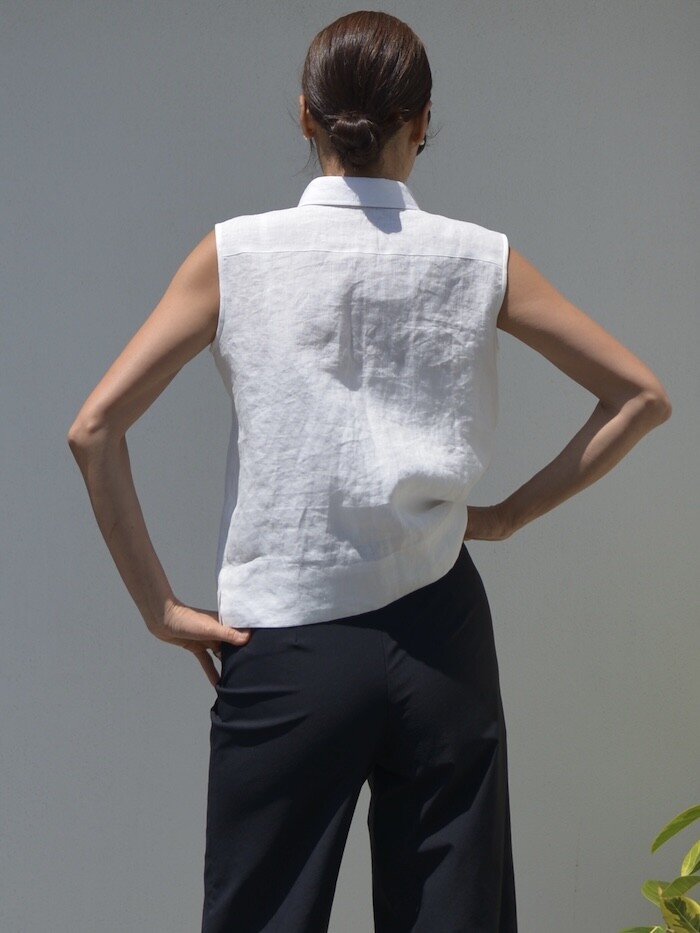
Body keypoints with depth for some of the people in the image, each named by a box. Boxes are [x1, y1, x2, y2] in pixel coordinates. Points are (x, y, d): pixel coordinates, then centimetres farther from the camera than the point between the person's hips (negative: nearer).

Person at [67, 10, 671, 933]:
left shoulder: (237, 254, -4)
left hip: (288, 652, -1)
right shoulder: (478, 260, -1)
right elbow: (641, 397, 5)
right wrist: (513, 512, 9)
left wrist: (159, 605, -1)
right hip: (441, 640, 2)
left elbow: (94, 430, -8)